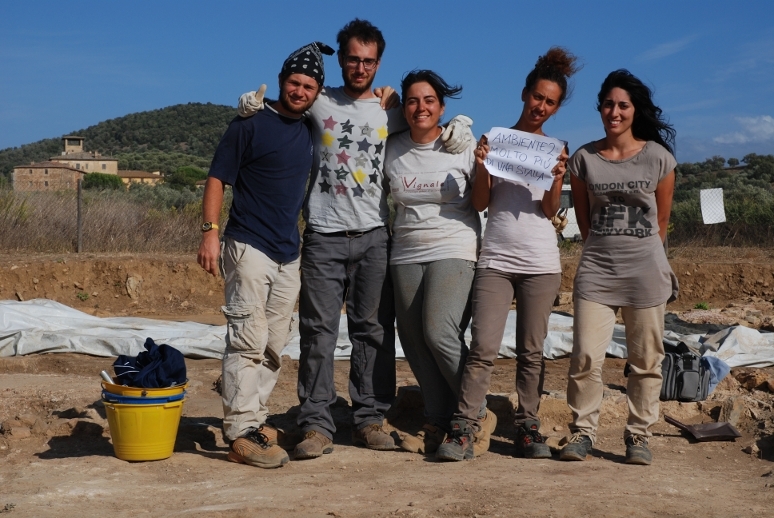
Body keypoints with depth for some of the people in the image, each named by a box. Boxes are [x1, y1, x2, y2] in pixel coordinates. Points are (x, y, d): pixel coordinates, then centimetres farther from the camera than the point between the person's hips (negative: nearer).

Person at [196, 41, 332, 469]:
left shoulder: (311, 131, 13)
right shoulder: (250, 125, -5)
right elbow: (217, 178, -8)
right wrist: (209, 231, -17)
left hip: (289, 255, 7)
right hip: (249, 249, -7)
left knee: (273, 346, 11)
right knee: (248, 342, -10)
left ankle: (254, 419, 22)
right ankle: (241, 434, -7)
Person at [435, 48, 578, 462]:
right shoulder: (494, 139, 7)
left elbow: (550, 210, 2)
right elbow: (480, 203, 4)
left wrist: (557, 178, -17)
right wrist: (481, 167, -13)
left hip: (540, 263, 1)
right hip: (495, 260, -1)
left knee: (531, 351, 5)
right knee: (483, 348, -10)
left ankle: (528, 428, 14)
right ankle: (462, 430, -7)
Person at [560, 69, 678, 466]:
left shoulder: (658, 157, 1)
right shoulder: (583, 158, 3)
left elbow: (662, 220, 10)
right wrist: (603, 251, 12)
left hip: (646, 270, 0)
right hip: (596, 267, 1)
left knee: (646, 359, 4)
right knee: (585, 355, -5)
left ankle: (638, 435, 16)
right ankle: (583, 430, 8)